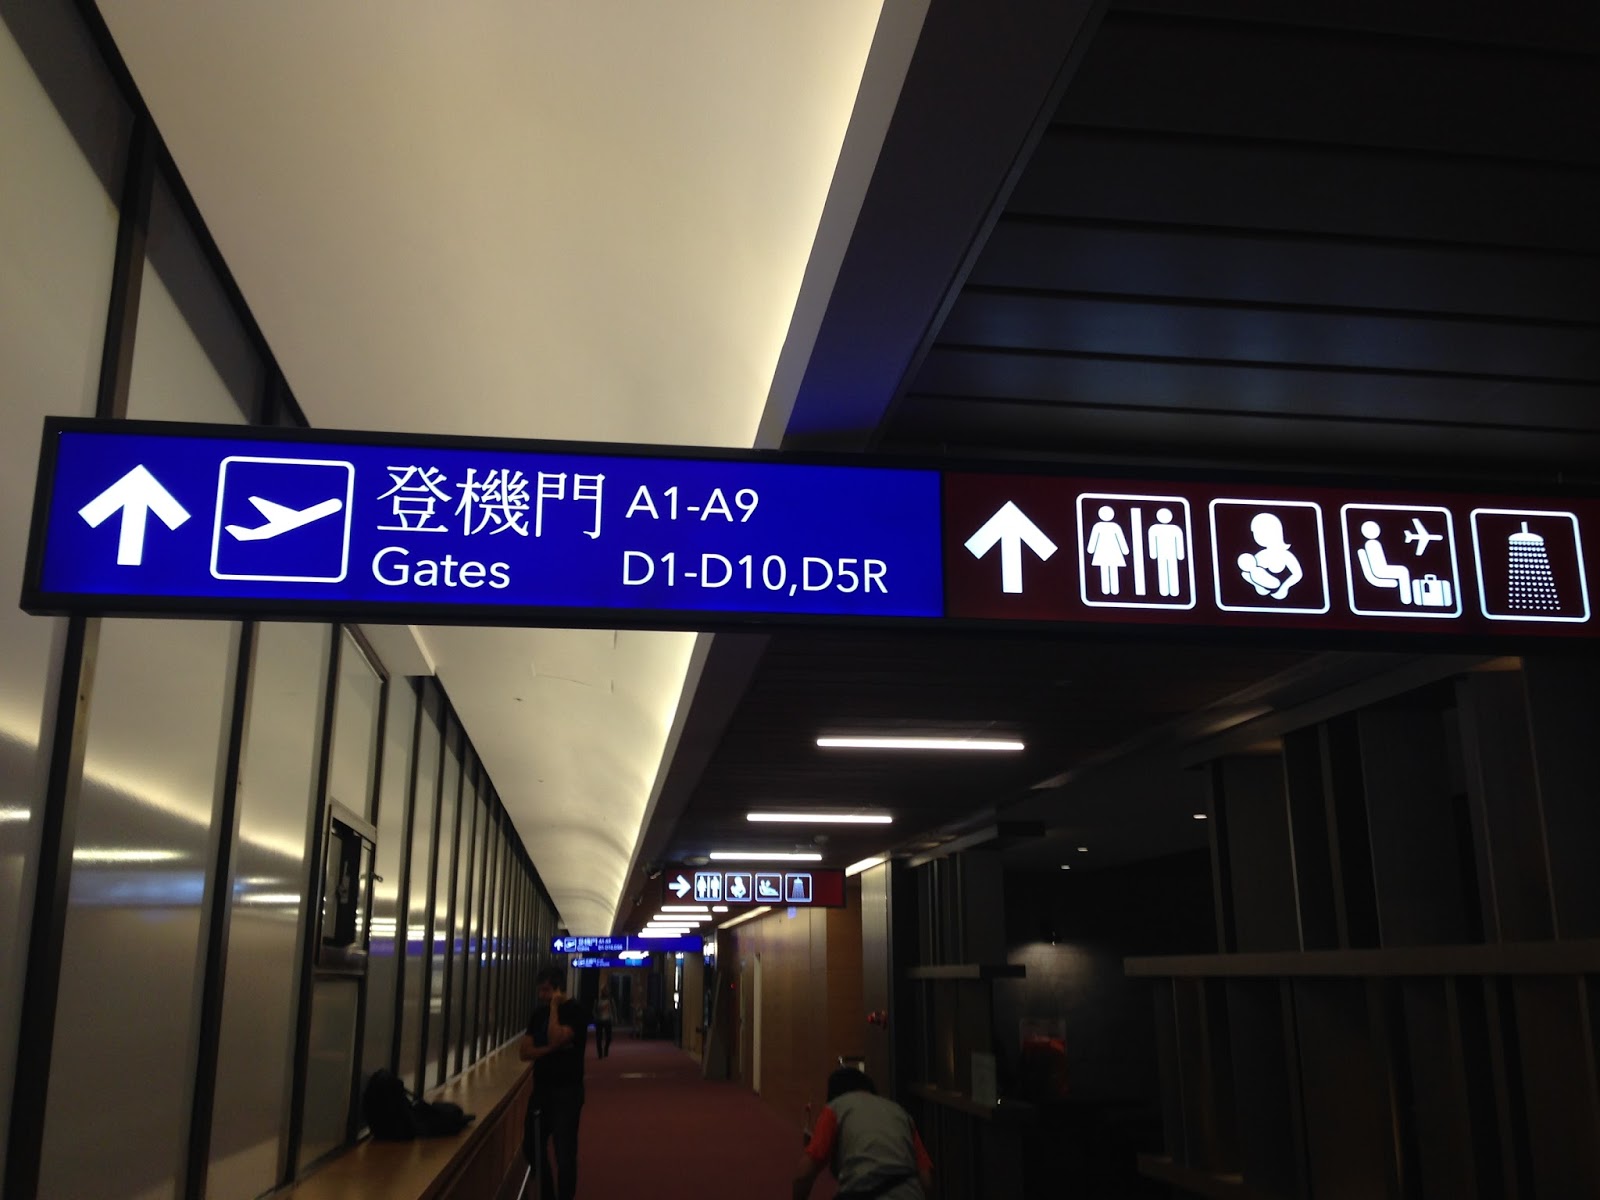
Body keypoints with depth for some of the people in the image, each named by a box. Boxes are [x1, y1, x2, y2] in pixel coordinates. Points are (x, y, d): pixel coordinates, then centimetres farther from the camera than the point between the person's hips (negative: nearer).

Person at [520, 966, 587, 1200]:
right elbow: (524, 1052, 1)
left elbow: (556, 1039, -26)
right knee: (532, 1147, 15)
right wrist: (551, 1048, -14)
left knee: (565, 1152, -7)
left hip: (567, 1091, -7)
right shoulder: (539, 1013, 8)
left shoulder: (574, 1010, -10)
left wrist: (555, 1006, -17)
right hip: (541, 1088, 7)